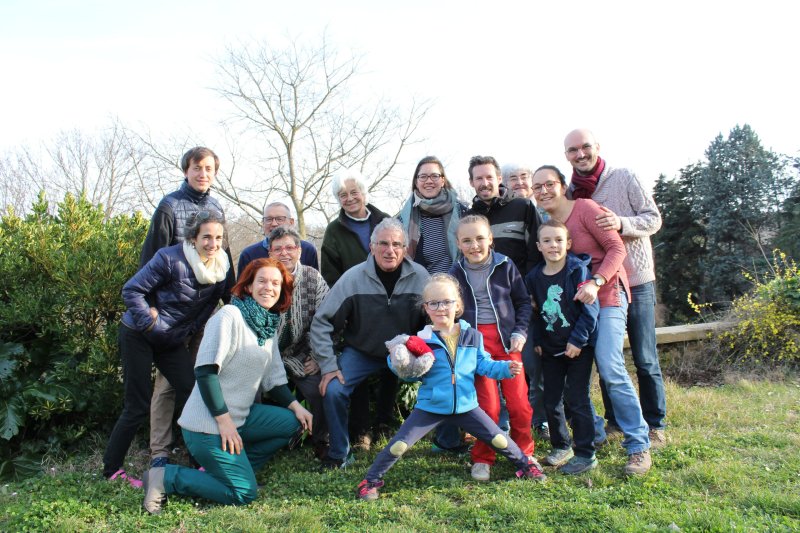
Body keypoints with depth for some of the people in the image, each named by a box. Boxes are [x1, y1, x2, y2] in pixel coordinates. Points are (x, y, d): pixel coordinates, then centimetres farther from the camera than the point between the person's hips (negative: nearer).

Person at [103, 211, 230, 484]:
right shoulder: (170, 259, -23)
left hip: (173, 341, 6)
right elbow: (132, 290, -20)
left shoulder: (220, 266, -4)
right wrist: (150, 323, -21)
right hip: (139, 336, -6)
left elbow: (211, 302, 9)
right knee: (138, 405, -4)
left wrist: (188, 331, 2)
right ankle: (111, 469, 12)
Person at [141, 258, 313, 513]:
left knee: (294, 422, 4)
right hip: (209, 424, -9)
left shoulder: (269, 326, 11)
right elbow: (205, 371, -21)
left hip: (240, 416, 9)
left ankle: (232, 467, 9)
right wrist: (224, 420, -21)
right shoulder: (229, 316, -16)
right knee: (244, 493, -9)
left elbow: (273, 377, 16)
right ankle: (165, 477, 1)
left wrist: (295, 405, 3)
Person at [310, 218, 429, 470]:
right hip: (361, 352, -1)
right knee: (333, 390, -21)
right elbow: (322, 322, -13)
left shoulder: (420, 276, -15)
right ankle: (340, 454, 4)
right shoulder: (354, 277, -18)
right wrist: (329, 366, -16)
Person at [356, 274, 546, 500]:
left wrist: (506, 368, -10)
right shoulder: (422, 340, -8)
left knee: (499, 439, 8)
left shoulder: (473, 336, 1)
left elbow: (483, 365, 5)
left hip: (466, 405, 2)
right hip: (430, 407, -2)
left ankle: (525, 465, 35)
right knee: (399, 445, -6)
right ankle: (371, 480, 11)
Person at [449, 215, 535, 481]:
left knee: (519, 401, 1)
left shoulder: (505, 266, 1)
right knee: (487, 404, -2)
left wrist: (520, 332, -1)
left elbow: (523, 302, 9)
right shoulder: (456, 273, 3)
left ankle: (524, 454, 23)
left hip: (506, 340, 1)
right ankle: (482, 459, 17)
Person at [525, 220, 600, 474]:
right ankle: (561, 446, 29)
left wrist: (578, 340, -16)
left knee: (577, 400, -2)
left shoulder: (578, 270, -12)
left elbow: (590, 308, -14)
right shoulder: (534, 277, 3)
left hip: (578, 347, -5)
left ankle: (586, 455, 11)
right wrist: (537, 341, 7)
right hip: (550, 349, 5)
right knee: (551, 401, 11)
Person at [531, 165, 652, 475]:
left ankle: (639, 446, -5)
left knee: (610, 368, -17)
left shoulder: (585, 208, -9)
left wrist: (596, 283, -24)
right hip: (573, 301, 7)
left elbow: (617, 248, -13)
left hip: (606, 295, -7)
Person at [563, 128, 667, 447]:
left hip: (636, 280, -3)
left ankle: (654, 425, 17)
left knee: (645, 359, 3)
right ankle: (614, 422, 25)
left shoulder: (625, 178, -5)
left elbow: (654, 218, -7)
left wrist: (622, 223, -26)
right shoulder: (570, 193, 5)